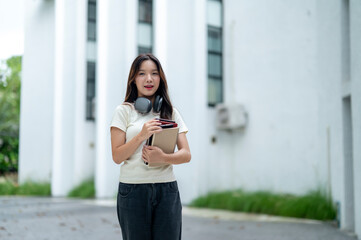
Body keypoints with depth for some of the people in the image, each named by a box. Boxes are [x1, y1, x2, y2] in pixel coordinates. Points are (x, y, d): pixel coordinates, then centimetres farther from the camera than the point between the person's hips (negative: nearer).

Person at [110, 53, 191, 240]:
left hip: (167, 190, 2)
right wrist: (142, 135, -15)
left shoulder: (171, 113, 12)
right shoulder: (124, 111, 4)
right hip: (133, 189, -2)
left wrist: (163, 158, -15)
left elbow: (186, 154, 4)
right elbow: (117, 156, -2)